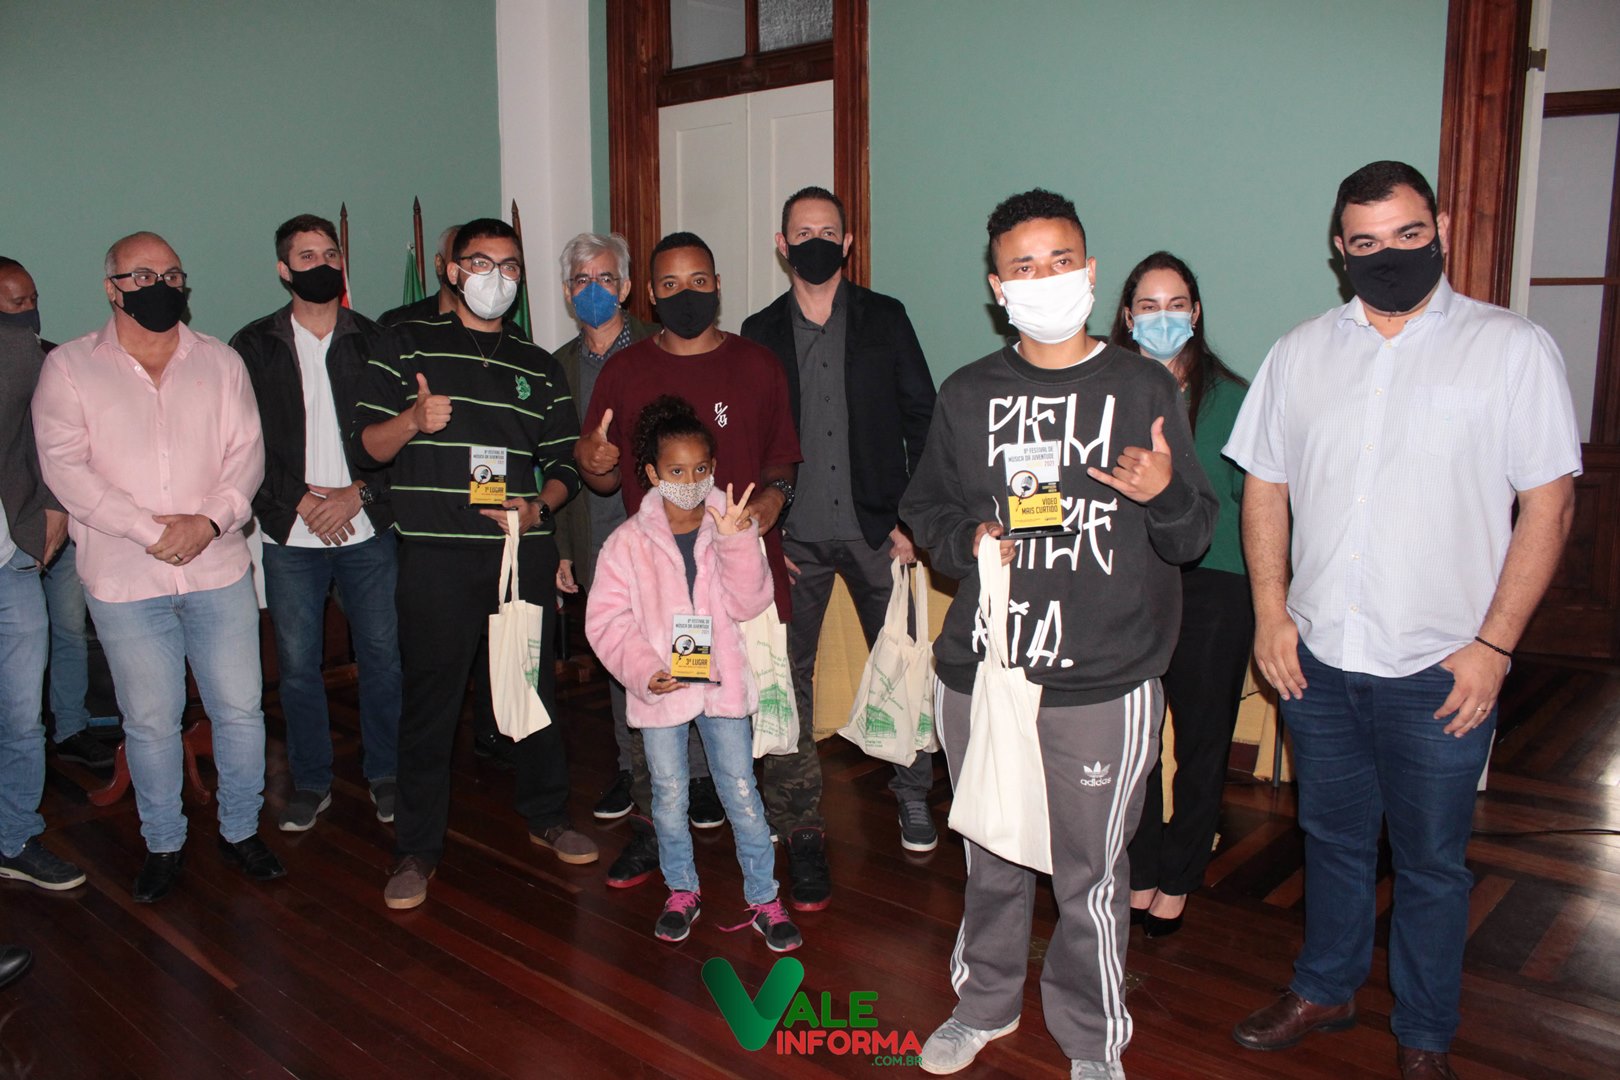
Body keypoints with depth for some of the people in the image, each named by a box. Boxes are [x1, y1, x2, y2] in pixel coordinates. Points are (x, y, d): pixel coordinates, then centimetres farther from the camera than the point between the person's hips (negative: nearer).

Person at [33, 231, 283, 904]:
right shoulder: (69, 368, 2)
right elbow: (64, 466, -7)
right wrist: (151, 529, -15)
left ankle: (240, 830, 26)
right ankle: (163, 844, 27)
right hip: (124, 580, -1)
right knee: (150, 722, 8)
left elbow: (247, 450, 3)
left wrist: (210, 520, -14)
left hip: (218, 571, 2)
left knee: (240, 709, 6)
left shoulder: (220, 362, 8)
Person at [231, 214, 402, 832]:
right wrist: (298, 499, -10)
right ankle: (310, 782, 21)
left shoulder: (374, 342, 6)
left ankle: (385, 773, 21)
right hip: (290, 534, 0)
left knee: (382, 656, 5)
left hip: (367, 530, 0)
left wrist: (358, 492, -10)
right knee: (297, 665, 6)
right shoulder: (255, 347, 5)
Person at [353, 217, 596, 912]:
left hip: (524, 551, 3)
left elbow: (565, 464, 14)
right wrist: (412, 421, -19)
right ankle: (417, 849, 15)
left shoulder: (540, 367, 15)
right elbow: (365, 448, 1)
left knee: (536, 685, 10)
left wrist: (539, 505, -6)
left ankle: (546, 817, 29)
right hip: (435, 555, -3)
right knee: (430, 698, 1)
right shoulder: (408, 346, 6)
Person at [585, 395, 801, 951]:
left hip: (722, 681, 1)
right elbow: (606, 619, -6)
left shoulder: (729, 530, -1)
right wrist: (644, 670, -18)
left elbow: (748, 604, -10)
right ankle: (681, 890, 32)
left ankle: (763, 896, 19)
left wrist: (737, 540, -21)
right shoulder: (628, 541, -5)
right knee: (669, 797, 12)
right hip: (659, 691, 0)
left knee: (742, 793, 6)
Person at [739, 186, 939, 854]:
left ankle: (913, 796, 19)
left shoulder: (885, 318, 4)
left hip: (875, 529, -1)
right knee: (788, 667, 9)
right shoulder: (760, 333, 7)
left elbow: (922, 417, 3)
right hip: (796, 535, 1)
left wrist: (910, 516, -4)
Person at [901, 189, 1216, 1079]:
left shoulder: (1144, 388, 0)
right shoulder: (967, 395, 6)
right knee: (990, 859, 18)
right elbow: (923, 507, 12)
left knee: (1089, 875, 9)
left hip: (1104, 686, -2)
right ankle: (984, 1000, 43)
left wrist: (1164, 496, -21)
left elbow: (1194, 538, 1)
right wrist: (967, 539, -9)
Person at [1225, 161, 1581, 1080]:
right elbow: (1266, 487, 8)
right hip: (1317, 657, 3)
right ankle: (1324, 991, 39)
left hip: (1440, 668, -3)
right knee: (1333, 837, 19)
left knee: (1431, 861, 12)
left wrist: (1493, 644, -11)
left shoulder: (1513, 348, -5)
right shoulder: (1300, 354, 6)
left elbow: (1548, 504, -6)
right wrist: (1272, 614, 0)